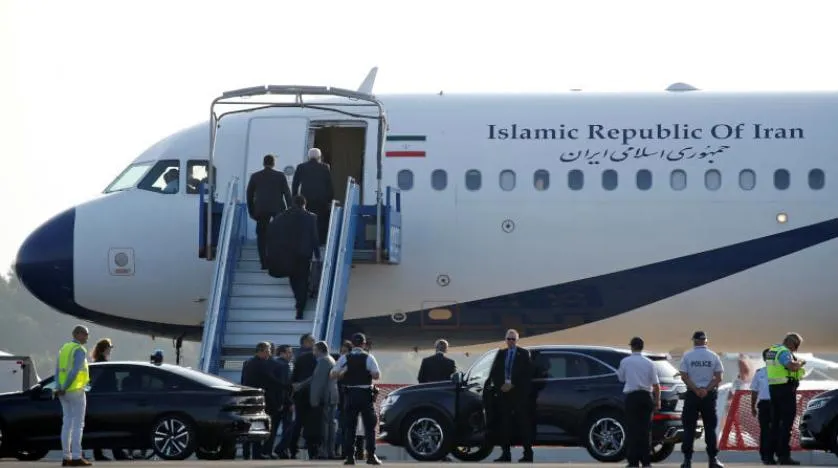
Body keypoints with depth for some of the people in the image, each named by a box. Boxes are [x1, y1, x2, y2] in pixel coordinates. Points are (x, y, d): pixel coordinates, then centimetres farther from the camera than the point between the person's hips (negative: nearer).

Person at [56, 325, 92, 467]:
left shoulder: (64, 349, 15)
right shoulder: (80, 350, -13)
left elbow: (58, 371, 6)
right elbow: (74, 371, -23)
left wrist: (59, 389, -4)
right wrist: (64, 388, -17)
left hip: (64, 393, 8)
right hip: (76, 391, -8)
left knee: (67, 424, 9)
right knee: (78, 425, -6)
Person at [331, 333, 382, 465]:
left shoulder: (344, 358, -1)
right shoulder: (368, 358, -6)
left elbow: (333, 375, -6)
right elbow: (376, 375, -13)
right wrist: (369, 374, 7)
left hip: (350, 394, 1)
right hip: (366, 394, -1)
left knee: (349, 427, 6)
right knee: (369, 427, 5)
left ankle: (349, 456, 1)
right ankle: (371, 455, -1)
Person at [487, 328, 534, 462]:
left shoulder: (523, 353, 5)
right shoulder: (501, 354, 16)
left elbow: (526, 374, -3)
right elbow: (493, 373, 12)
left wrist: (512, 385, -10)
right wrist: (501, 385, -5)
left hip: (519, 393, -4)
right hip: (503, 393, 4)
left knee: (523, 423, -5)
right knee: (505, 424, 3)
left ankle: (528, 454, -5)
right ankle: (506, 454, 5)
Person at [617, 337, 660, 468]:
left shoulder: (625, 362, -4)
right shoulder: (649, 363, 1)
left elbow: (621, 378, 11)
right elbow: (656, 385, 1)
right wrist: (657, 401, 9)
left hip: (632, 396, -2)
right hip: (646, 396, 2)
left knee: (632, 429, 1)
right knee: (645, 429, 8)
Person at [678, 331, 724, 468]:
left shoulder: (687, 356, -2)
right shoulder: (713, 356, 1)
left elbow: (684, 376, -8)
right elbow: (718, 378, -5)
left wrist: (696, 390, -10)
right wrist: (706, 390, -9)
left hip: (692, 395, -1)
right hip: (709, 394, 1)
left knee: (689, 427, 3)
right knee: (710, 427, 6)